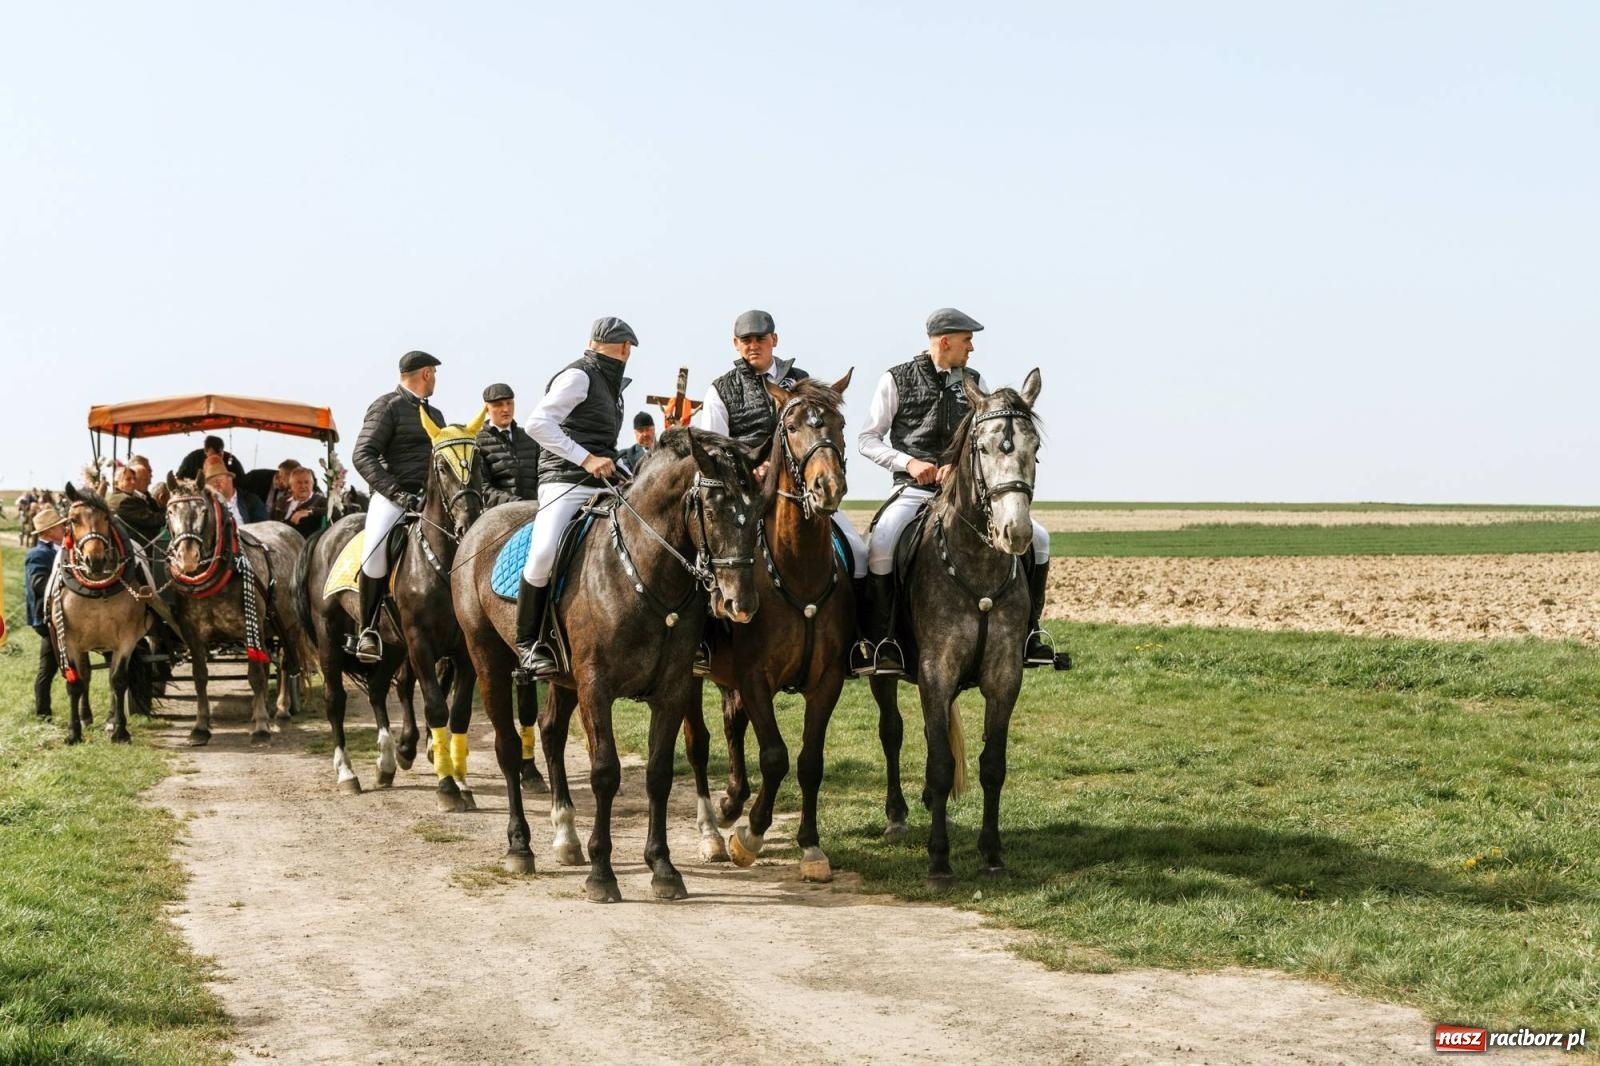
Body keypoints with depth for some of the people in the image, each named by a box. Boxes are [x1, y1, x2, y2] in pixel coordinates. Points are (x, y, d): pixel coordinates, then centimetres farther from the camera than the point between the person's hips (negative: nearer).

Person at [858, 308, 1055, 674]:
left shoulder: (973, 383, 12)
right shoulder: (897, 380, 1)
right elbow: (868, 439, 2)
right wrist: (909, 462, -13)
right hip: (914, 491, -4)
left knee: (1038, 538, -7)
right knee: (881, 545, -34)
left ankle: (1028, 632, 4)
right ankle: (883, 640, -21)